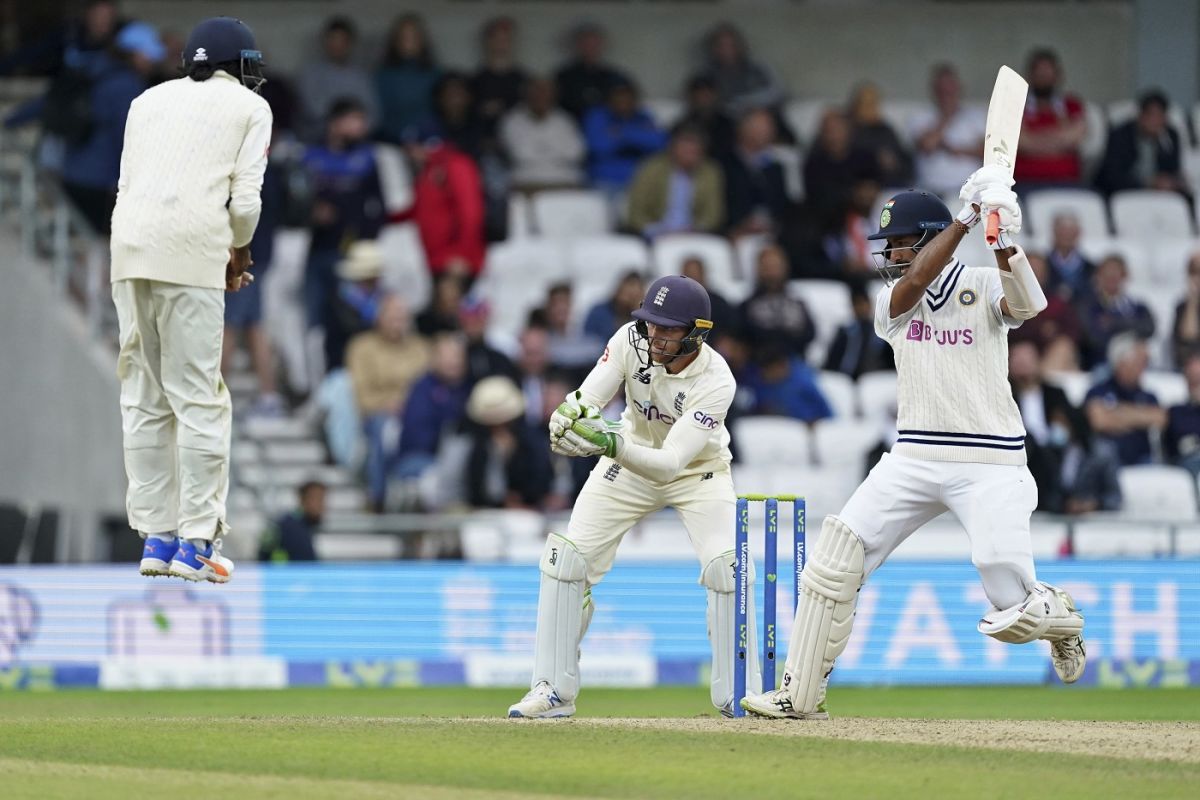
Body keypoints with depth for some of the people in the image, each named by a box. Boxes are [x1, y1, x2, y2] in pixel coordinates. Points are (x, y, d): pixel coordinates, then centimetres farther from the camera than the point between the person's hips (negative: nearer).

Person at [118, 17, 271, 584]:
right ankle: (195, 539, -7)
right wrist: (239, 254, 19)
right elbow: (245, 200, 1)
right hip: (192, 255, -4)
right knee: (200, 398, -2)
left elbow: (127, 187, 16)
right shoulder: (250, 107, 11)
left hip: (129, 253, 4)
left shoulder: (150, 100, 23)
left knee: (144, 398, 8)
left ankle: (155, 537, 7)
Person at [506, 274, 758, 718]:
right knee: (566, 557, -8)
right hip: (629, 458, 3)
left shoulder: (715, 381, -34)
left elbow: (670, 463, -41)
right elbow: (584, 401, -25)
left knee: (727, 566, -21)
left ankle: (738, 691, -6)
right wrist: (571, 412, -50)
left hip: (697, 468, -3)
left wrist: (613, 445, -57)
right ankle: (552, 690, 1)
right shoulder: (632, 340, -24)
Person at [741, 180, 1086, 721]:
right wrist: (966, 217, -21)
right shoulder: (891, 299, 8)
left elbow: (1027, 305, -22)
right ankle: (800, 694, -3)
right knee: (837, 553, -11)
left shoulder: (983, 286, 0)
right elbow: (916, 280, -14)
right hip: (914, 459, 4)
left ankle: (1059, 618, 24)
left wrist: (1002, 240, -38)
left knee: (1012, 607, -14)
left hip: (990, 466, -4)